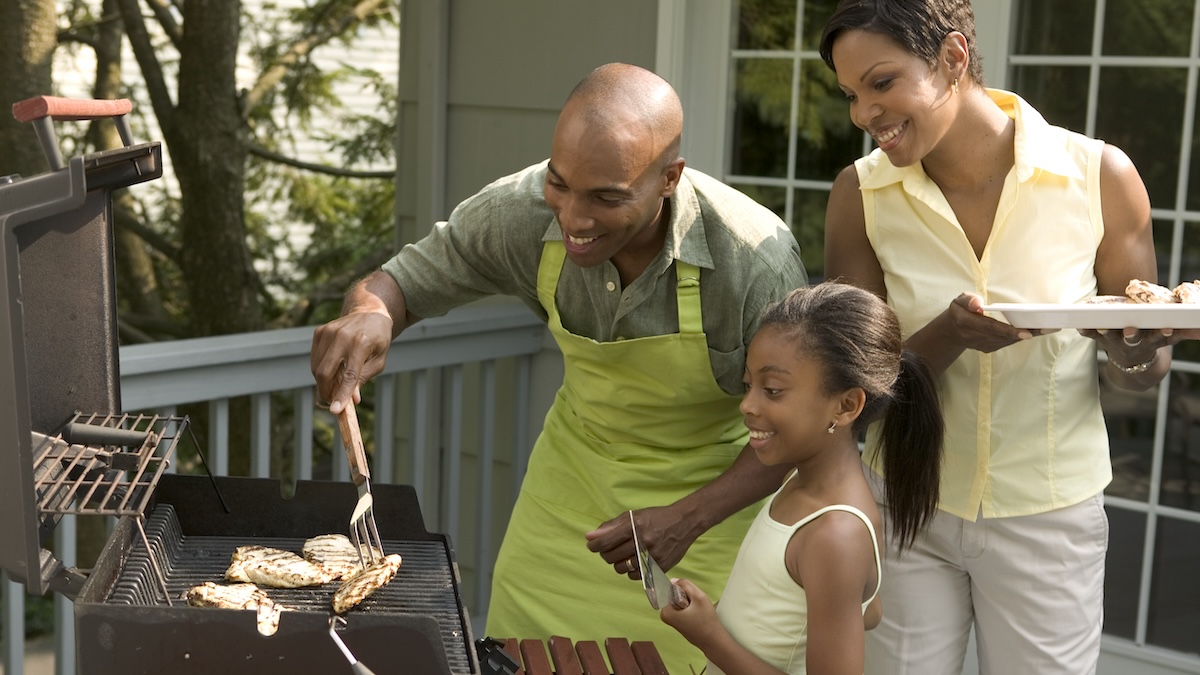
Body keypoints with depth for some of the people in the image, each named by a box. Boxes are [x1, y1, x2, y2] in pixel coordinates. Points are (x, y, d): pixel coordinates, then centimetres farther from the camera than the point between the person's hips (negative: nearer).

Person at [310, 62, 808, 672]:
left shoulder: (756, 259, -31)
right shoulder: (521, 211, -23)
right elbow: (405, 280, -8)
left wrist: (690, 519, -28)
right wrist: (369, 315, -33)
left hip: (710, 490, -3)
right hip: (573, 473, 3)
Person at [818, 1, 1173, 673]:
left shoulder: (1098, 175, -13)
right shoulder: (861, 194, -10)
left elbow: (1145, 372, -1)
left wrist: (1129, 350, -25)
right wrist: (951, 334, -28)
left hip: (1048, 514, -1)